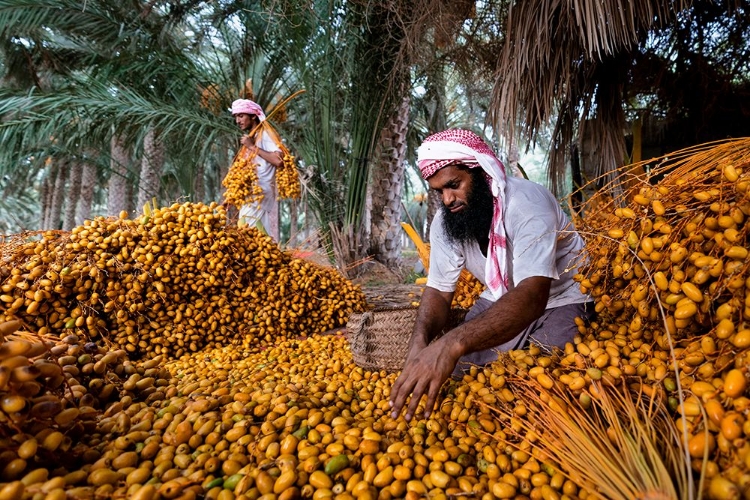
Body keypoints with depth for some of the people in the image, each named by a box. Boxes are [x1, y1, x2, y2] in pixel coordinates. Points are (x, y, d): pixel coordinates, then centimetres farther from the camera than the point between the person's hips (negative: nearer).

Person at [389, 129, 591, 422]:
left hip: (561, 300, -4)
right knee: (452, 372, -9)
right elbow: (439, 291, -8)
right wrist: (420, 340, -31)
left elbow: (532, 295, -42)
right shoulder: (445, 221, -10)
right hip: (500, 300, 5)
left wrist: (454, 342, -57)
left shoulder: (527, 203, -30)